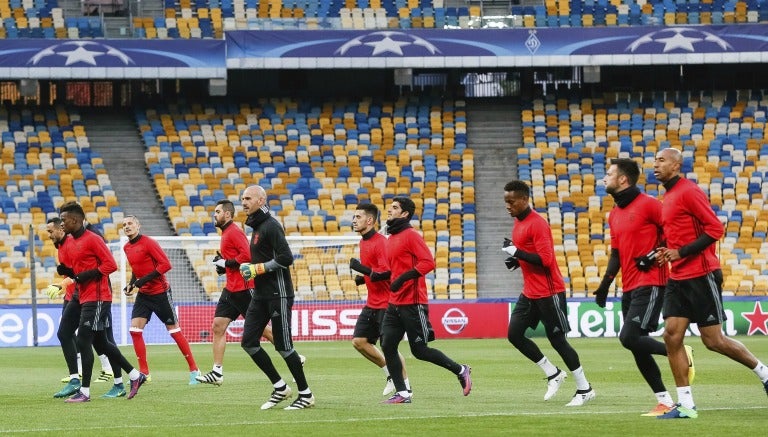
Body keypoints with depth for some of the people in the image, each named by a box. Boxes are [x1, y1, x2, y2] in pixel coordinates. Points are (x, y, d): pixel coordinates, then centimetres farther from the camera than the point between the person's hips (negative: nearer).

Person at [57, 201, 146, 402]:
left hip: (97, 298, -10)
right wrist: (68, 274, -2)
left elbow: (110, 264, -17)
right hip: (85, 298, 10)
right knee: (101, 342, 14)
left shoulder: (92, 239, -12)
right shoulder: (69, 245, 14)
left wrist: (87, 275, -20)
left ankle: (85, 391, -9)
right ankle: (135, 375, 24)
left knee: (83, 341, -11)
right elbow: (71, 271, 20)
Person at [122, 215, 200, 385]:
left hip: (160, 292, -7)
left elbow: (166, 264, -19)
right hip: (143, 294, 7)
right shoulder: (127, 248, 8)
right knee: (134, 329, -7)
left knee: (174, 330, -1)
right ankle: (144, 372, 1)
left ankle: (194, 370, 8)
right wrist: (131, 283, 4)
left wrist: (145, 279, -23)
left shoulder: (148, 242, -15)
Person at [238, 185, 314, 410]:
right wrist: (250, 268, 9)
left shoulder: (271, 226, -13)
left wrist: (257, 269, -18)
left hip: (277, 294, -9)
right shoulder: (256, 226, 15)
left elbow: (285, 258, -21)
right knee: (249, 342, 3)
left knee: (283, 346, -5)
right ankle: (280, 387, 13)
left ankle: (306, 394, 7)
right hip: (260, 296, 10)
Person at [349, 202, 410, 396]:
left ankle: (405, 385, 10)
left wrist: (361, 269, -21)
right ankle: (391, 374, 18)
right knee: (359, 341, 4)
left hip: (386, 303, -9)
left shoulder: (380, 242, -17)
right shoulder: (364, 242, 13)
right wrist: (362, 278, 8)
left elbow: (384, 272, -25)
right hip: (372, 304, 9)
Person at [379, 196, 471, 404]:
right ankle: (402, 394, 1)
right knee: (387, 345, -3)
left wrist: (404, 277, -27)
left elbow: (428, 262, -20)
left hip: (413, 304, -8)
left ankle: (461, 371, 14)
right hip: (394, 304, 8)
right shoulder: (391, 238, 16)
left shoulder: (410, 235, -10)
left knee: (419, 350, -4)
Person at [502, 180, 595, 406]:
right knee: (514, 334, 1)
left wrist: (517, 252, -23)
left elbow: (545, 259, -24)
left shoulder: (537, 224, -17)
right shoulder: (518, 223, 12)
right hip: (530, 292, 9)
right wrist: (515, 260, 5)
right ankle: (553, 374, 14)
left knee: (557, 339, -4)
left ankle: (585, 388, 7)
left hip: (549, 292, -9)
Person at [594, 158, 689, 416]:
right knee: (637, 347, 4)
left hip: (649, 284, -8)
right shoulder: (614, 215, 15)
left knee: (629, 338, -19)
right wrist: (605, 285, 11)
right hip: (629, 288, 8)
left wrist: (655, 255, -17)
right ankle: (665, 402, 9)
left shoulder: (648, 205, -10)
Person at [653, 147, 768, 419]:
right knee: (671, 335, -4)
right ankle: (685, 405, -3)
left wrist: (681, 252, -20)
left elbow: (715, 228, -17)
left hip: (701, 276, -8)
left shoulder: (689, 191, -12)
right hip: (677, 278, 8)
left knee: (713, 340, -3)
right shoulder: (667, 199, 15)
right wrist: (667, 252, 6)